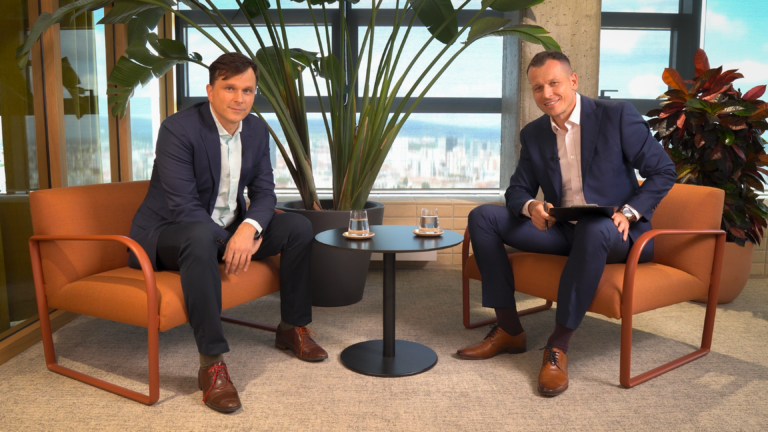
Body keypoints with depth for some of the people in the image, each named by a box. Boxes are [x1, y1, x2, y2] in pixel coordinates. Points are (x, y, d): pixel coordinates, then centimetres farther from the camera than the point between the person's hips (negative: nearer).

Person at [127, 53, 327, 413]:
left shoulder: (257, 131, 1)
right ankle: (212, 364, -34)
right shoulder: (178, 129, -20)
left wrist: (249, 228, -22)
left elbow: (264, 192, -1)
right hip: (168, 233, -7)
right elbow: (183, 207, -25)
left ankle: (293, 329, 9)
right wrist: (231, 241, -31)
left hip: (228, 229, 7)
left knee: (299, 227, -6)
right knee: (200, 236, -41)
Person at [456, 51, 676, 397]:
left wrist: (629, 212, -19)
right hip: (562, 230, 5)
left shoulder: (617, 115, -7)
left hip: (614, 232, -5)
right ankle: (508, 330, -5)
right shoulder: (533, 134, 7)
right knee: (483, 217, -8)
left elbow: (663, 171, -4)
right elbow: (517, 190, 9)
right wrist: (531, 207, -15)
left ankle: (558, 347, -27)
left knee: (593, 229, -41)